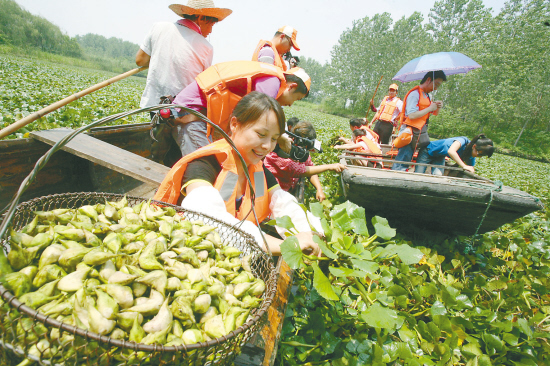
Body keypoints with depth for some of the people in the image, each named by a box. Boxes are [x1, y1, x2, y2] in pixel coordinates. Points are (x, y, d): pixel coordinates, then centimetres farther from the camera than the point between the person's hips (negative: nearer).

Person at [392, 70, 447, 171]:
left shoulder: (426, 95, 17)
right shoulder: (415, 94, -11)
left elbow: (434, 113, 26)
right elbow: (411, 115, -22)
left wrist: (438, 107, 3)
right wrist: (429, 108, -13)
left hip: (421, 133, 10)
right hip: (410, 133, -9)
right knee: (401, 164, -12)